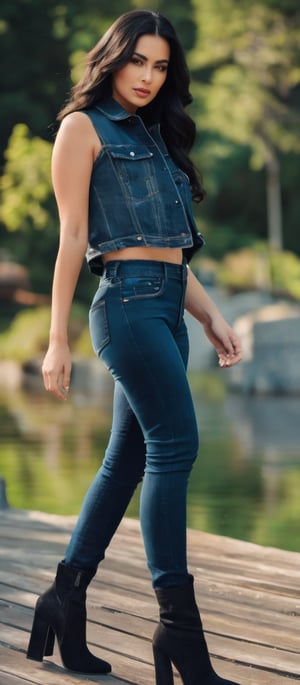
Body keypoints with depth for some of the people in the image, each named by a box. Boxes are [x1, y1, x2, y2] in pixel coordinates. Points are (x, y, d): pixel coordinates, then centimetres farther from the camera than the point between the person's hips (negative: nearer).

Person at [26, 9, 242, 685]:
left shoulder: (155, 136, 24)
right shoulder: (85, 127, 2)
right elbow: (72, 238, -5)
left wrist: (211, 317, 14)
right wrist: (58, 340, -8)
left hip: (166, 310, 8)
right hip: (129, 300, -8)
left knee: (127, 460, 7)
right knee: (175, 446, -15)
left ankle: (65, 600, 15)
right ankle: (178, 623, -15)